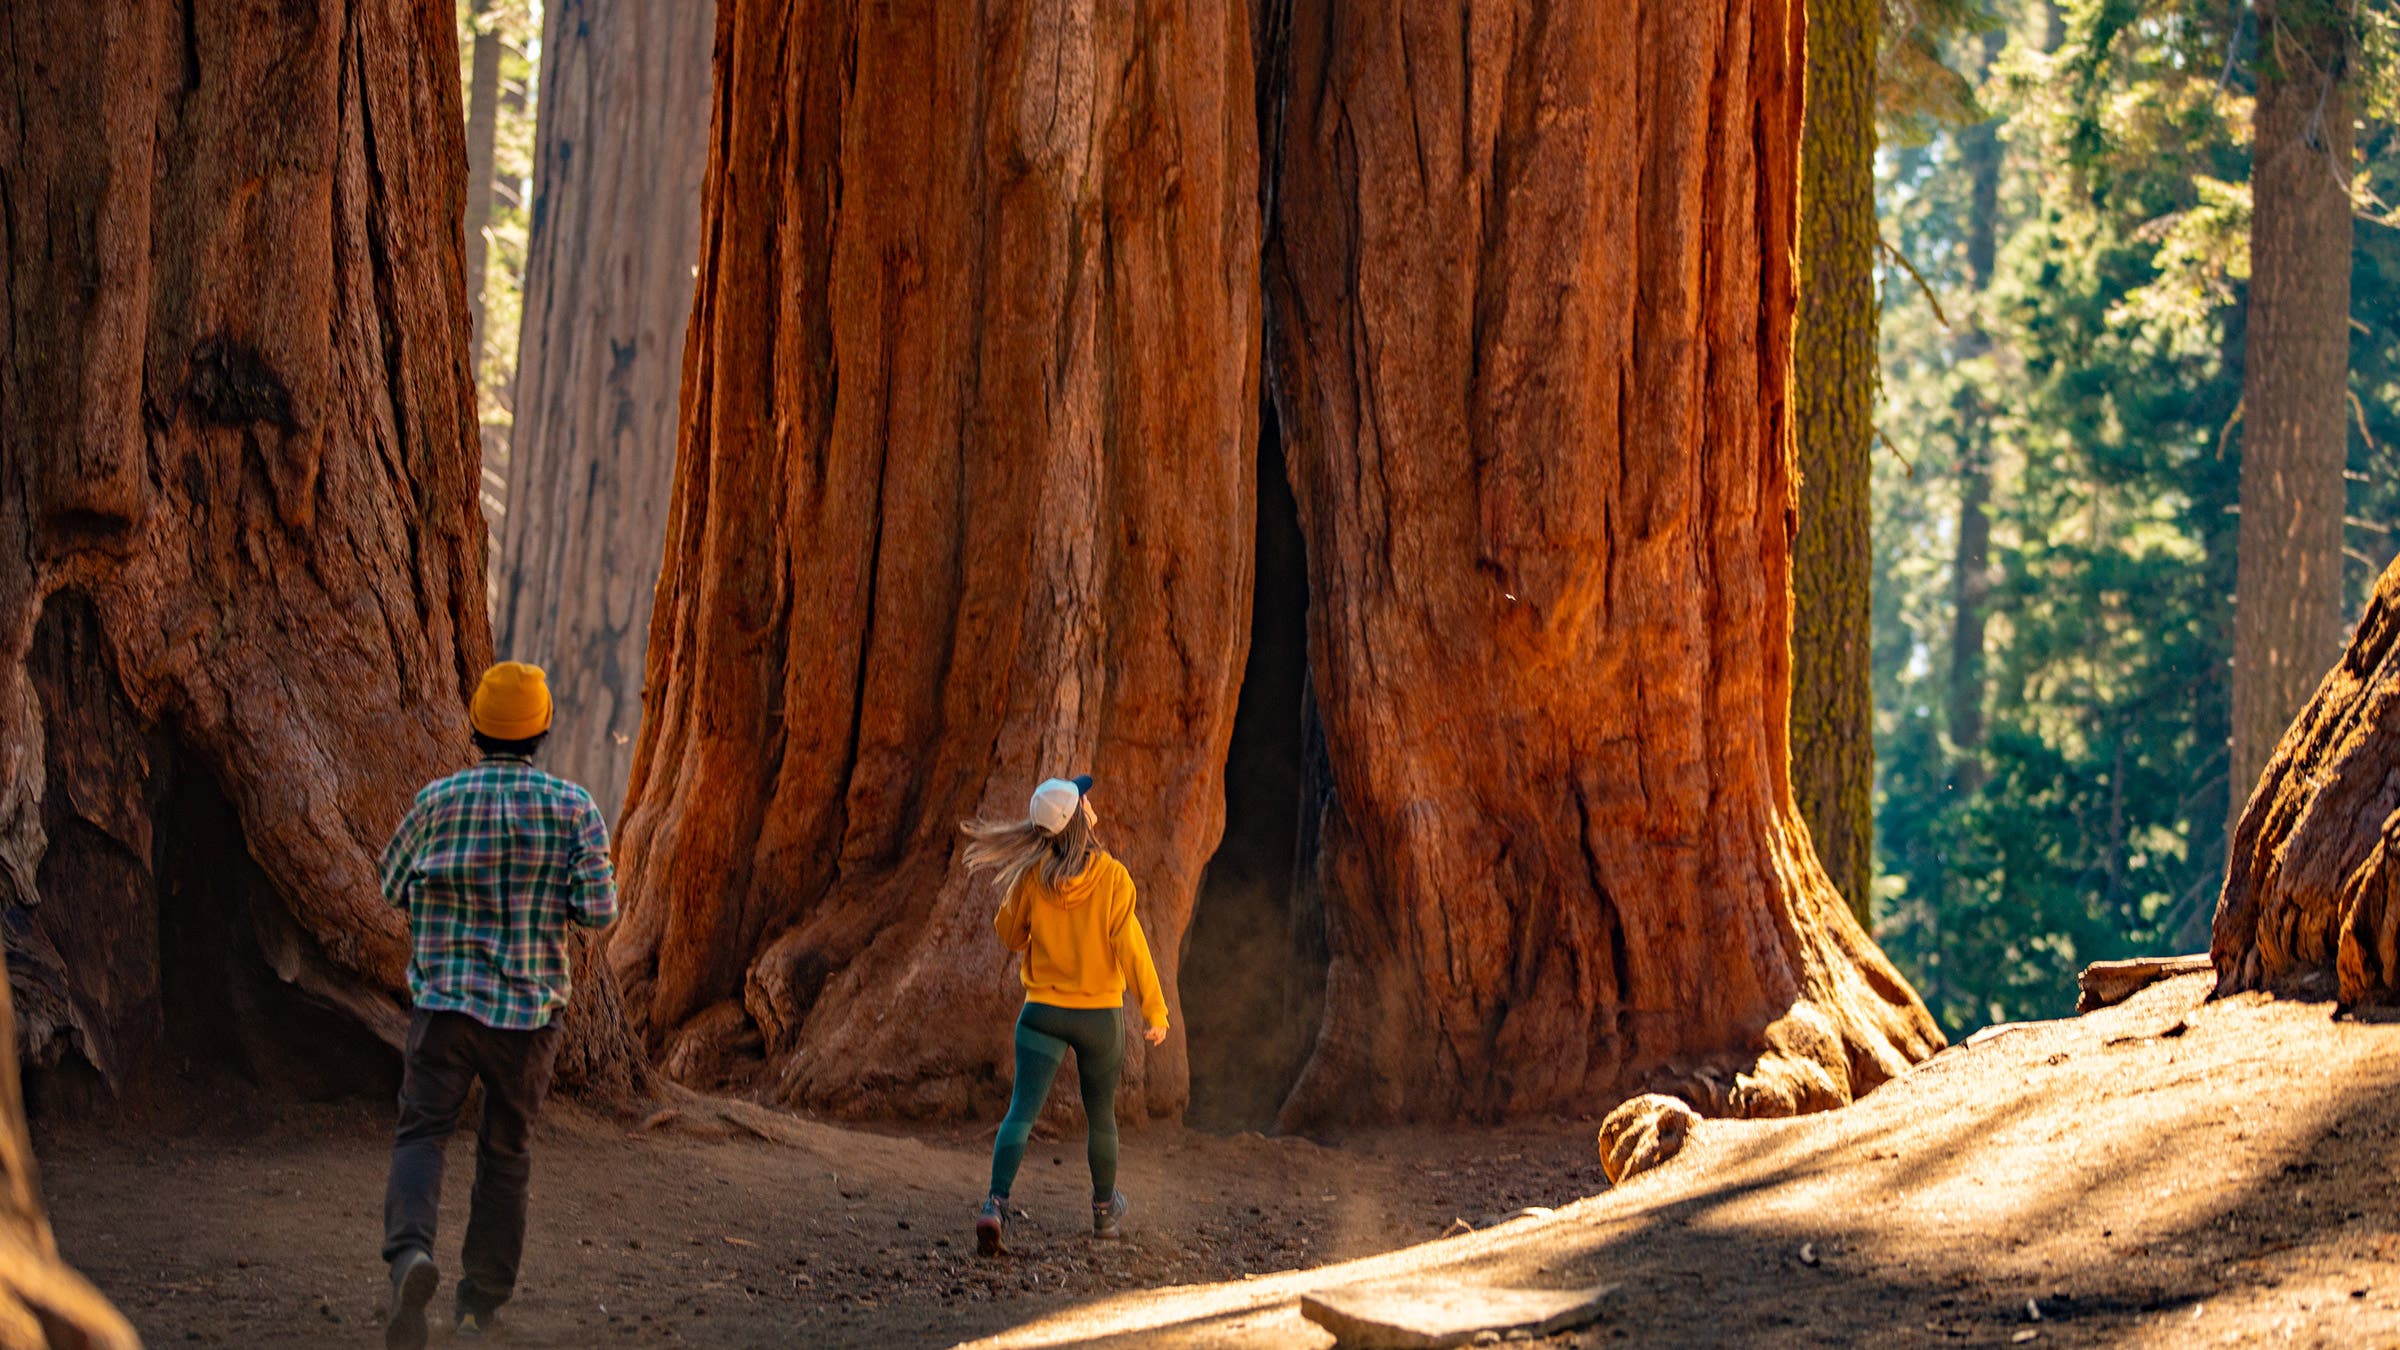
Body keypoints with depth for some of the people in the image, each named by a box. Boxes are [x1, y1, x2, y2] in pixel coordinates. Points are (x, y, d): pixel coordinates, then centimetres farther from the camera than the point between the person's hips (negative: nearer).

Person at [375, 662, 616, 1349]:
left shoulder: (440, 800, -4)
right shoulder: (573, 807, -5)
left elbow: (395, 884, 10)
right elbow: (599, 908, -10)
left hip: (445, 1000, -1)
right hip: (530, 1009, 1)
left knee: (421, 1137, -2)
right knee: (505, 1150, 16)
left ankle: (411, 1255, -31)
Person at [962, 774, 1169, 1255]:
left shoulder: (1031, 876, -6)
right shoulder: (1112, 876, -13)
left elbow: (1011, 935, 8)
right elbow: (1129, 946, -13)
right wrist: (1155, 1009, -7)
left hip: (1043, 1011, 1)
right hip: (1100, 1013, -1)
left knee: (1021, 1112, -4)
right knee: (1100, 1114, 18)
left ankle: (995, 1205, -24)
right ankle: (1105, 1211, 34)